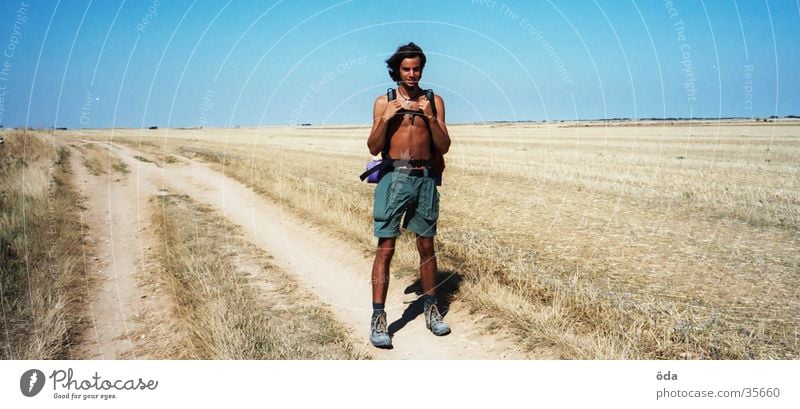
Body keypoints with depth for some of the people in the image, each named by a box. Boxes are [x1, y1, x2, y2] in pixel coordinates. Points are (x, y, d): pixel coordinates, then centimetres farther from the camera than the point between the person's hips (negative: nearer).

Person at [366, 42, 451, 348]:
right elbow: (373, 148, 2)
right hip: (393, 177, -2)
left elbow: (444, 147, 4)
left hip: (425, 179, 2)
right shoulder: (384, 102, 6)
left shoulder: (434, 101, 10)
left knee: (426, 245, 9)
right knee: (385, 248, -5)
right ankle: (378, 318, -1)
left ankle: (431, 310, 23)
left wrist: (430, 116, -9)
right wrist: (385, 119, -12)